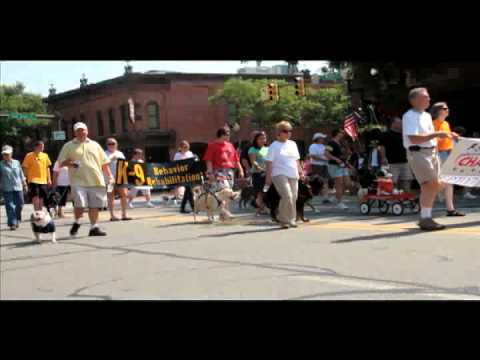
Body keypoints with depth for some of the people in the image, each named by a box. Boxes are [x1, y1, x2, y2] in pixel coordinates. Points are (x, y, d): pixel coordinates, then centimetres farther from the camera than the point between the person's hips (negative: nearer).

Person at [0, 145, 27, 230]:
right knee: (10, 206, -5)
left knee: (19, 205, 5)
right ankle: (12, 224, -3)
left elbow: (21, 174, 15)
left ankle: (17, 220, 27)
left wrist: (24, 184, 16)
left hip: (18, 187, 3)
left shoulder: (17, 162, 9)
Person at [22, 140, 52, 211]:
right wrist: (26, 179, -5)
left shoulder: (45, 155, 10)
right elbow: (25, 168, -2)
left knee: (42, 197, 8)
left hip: (43, 181, 5)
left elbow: (47, 168, 16)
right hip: (33, 180, -5)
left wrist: (49, 179, 11)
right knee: (35, 197, -13)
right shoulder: (29, 155, -4)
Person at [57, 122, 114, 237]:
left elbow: (104, 162, 18)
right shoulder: (68, 146, 10)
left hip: (96, 181, 3)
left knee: (95, 205, 2)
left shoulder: (95, 145, 17)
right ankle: (76, 223, 11)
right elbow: (60, 163, 10)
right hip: (78, 181, -3)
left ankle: (94, 228, 13)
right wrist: (69, 162, -11)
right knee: (80, 203, -15)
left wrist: (109, 175, 8)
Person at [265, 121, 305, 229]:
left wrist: (301, 172, 15)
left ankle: (291, 220, 17)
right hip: (280, 175, -6)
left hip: (293, 175, 6)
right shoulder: (274, 146, -1)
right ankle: (283, 220, -5)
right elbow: (269, 162, -5)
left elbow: (297, 160, 22)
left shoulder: (293, 144, 17)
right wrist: (268, 176, -11)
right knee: (287, 196, -18)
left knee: (293, 198, 4)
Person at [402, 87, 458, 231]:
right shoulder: (409, 116, -11)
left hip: (432, 153, 9)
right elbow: (414, 139, -22)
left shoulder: (427, 115, 18)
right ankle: (426, 219, -9)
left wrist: (447, 135, 16)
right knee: (429, 185, -16)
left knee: (434, 185, 10)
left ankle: (425, 218, 20)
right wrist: (436, 134, -22)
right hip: (418, 153, -9)